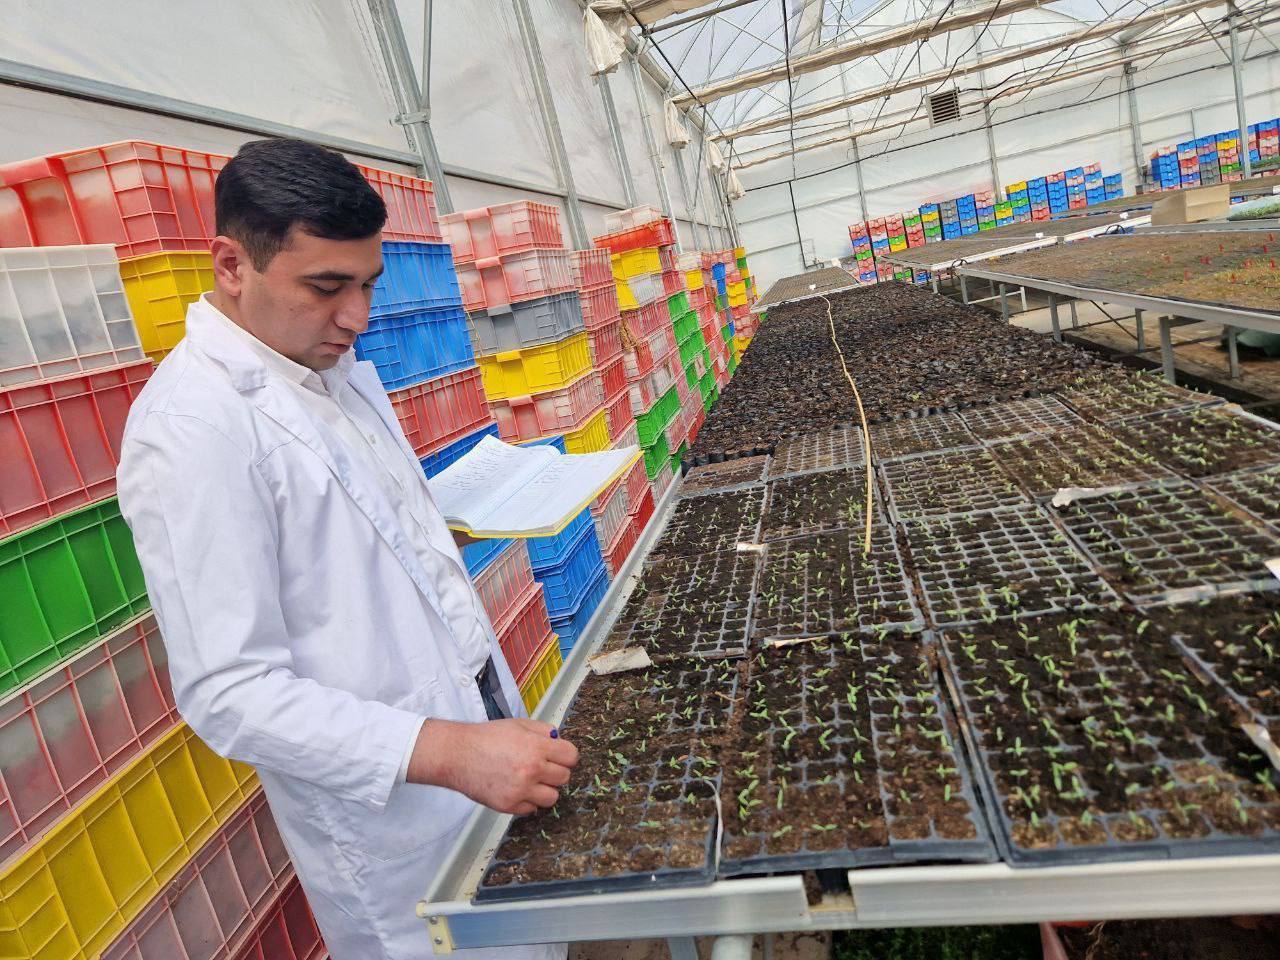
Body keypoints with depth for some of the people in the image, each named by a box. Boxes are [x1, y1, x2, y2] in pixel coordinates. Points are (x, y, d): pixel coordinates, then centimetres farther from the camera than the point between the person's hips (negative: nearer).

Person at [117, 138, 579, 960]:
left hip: (477, 725, 8)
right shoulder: (191, 429, -21)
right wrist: (448, 752, -30)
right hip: (393, 808, -8)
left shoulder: (336, 366, 5)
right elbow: (229, 690, -23)